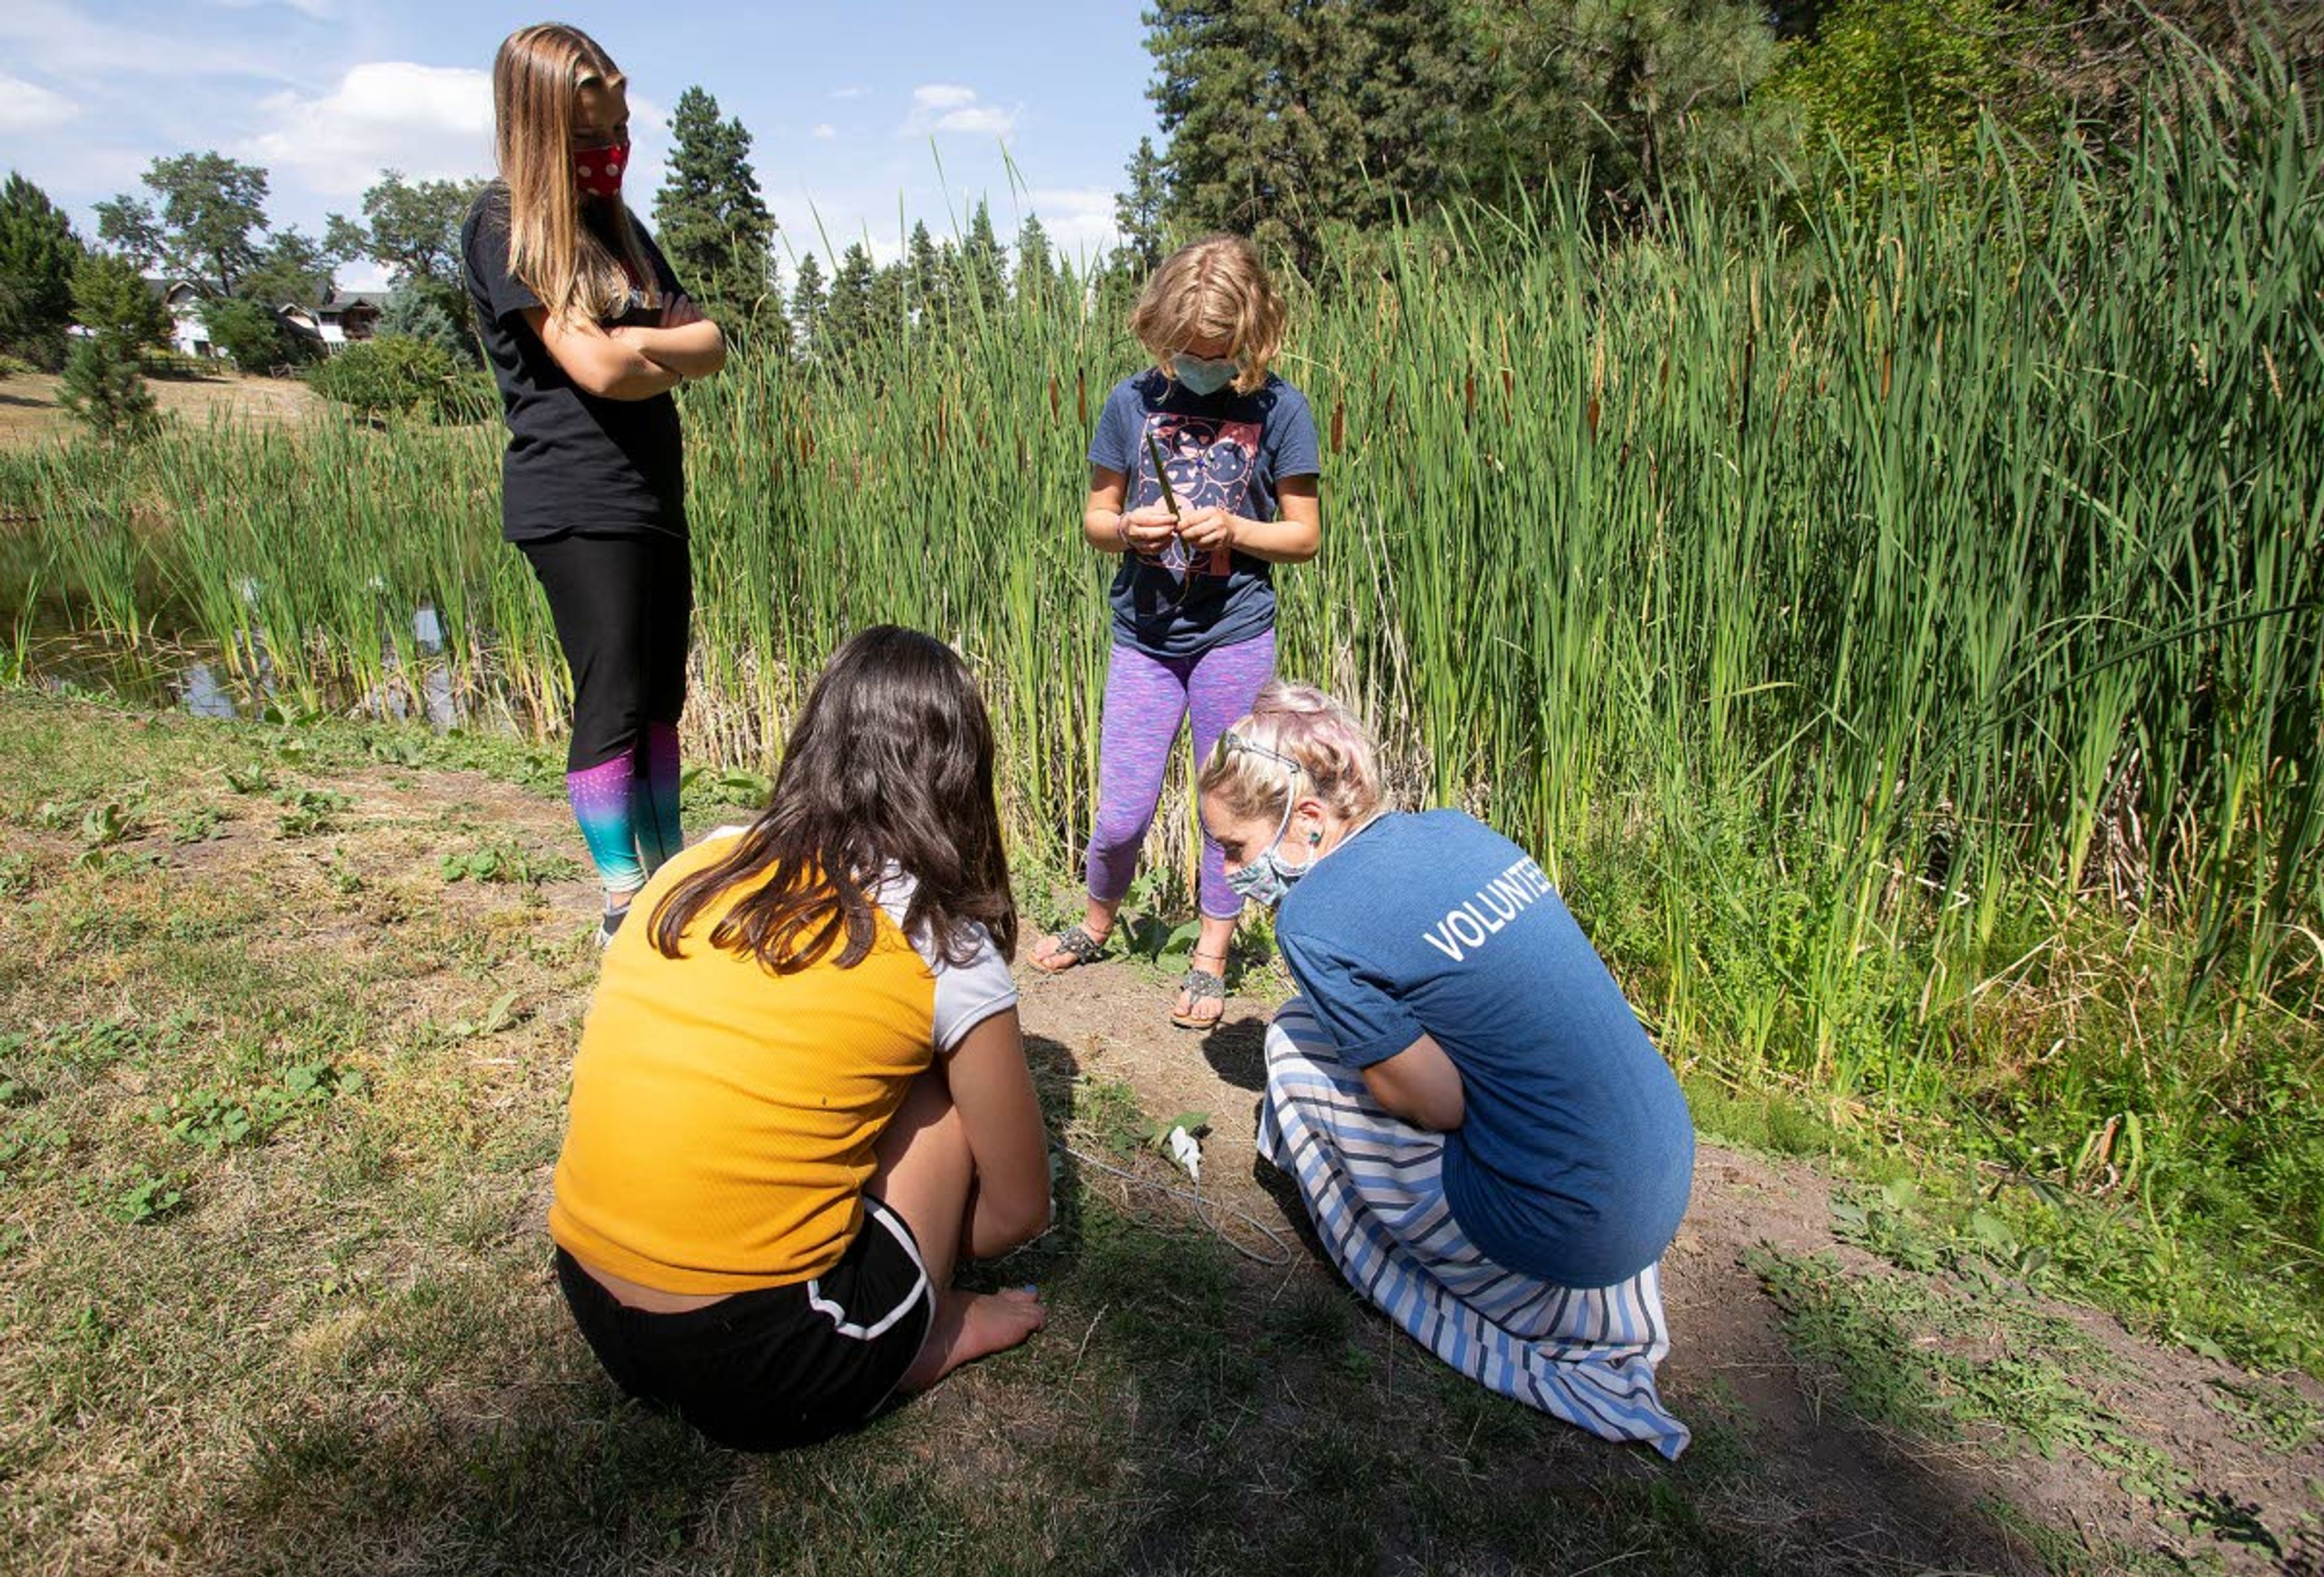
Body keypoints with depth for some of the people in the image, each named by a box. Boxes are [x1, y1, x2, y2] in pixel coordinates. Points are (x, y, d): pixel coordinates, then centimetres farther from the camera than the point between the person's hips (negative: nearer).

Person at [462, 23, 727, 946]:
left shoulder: (616, 223, 18)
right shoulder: (504, 224, -5)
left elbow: (709, 346, 8)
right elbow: (595, 366, -17)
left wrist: (635, 348, -9)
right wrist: (664, 346, 1)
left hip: (651, 496, 8)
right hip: (577, 503, -7)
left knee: (661, 699, 10)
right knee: (612, 705, -5)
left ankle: (670, 880, 20)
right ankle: (623, 906, 6)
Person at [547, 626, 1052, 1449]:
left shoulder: (694, 867, 3)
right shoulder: (947, 951, -9)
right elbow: (1020, 1211, 2)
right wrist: (927, 1251, 23)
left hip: (593, 1315, 5)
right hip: (763, 1374, -5)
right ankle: (926, 1337, 14)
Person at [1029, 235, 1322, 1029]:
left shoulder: (1279, 409, -4)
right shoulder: (1133, 400, 1)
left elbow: (1305, 534, 1)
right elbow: (1095, 517, 7)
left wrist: (1232, 529, -17)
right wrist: (1128, 530, -15)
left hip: (1235, 633, -1)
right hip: (1145, 632, 2)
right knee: (1120, 814, 4)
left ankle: (1211, 955, 26)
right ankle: (1097, 924, 33)